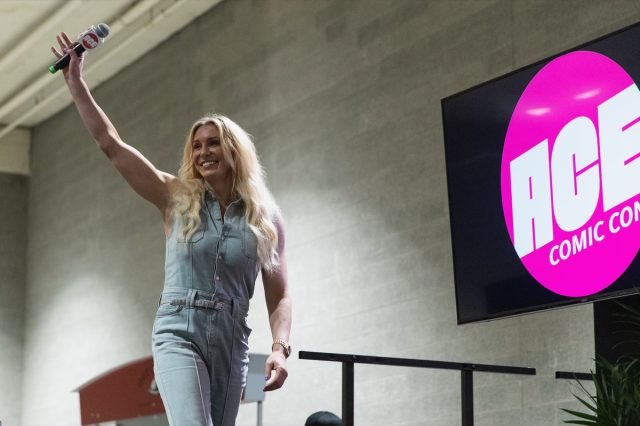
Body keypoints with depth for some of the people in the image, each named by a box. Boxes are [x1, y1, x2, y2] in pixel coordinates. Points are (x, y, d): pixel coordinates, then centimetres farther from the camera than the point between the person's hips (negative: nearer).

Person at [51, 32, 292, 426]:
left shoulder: (267, 218, 7)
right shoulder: (177, 199, 5)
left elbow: (279, 296, 6)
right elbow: (111, 143, 3)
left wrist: (280, 347, -10)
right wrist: (76, 81, 0)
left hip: (231, 343, 2)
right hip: (179, 334, -2)